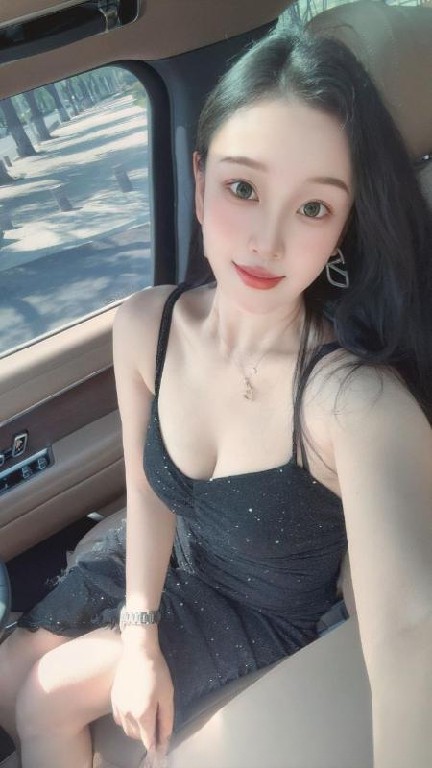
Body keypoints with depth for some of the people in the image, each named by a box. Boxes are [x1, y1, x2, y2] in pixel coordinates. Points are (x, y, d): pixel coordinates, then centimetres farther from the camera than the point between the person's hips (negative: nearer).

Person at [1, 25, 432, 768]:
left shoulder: (358, 399, -39)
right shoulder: (144, 326, -21)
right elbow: (147, 489, -7)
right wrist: (139, 634, -10)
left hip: (269, 608, -4)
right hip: (169, 559, 4)